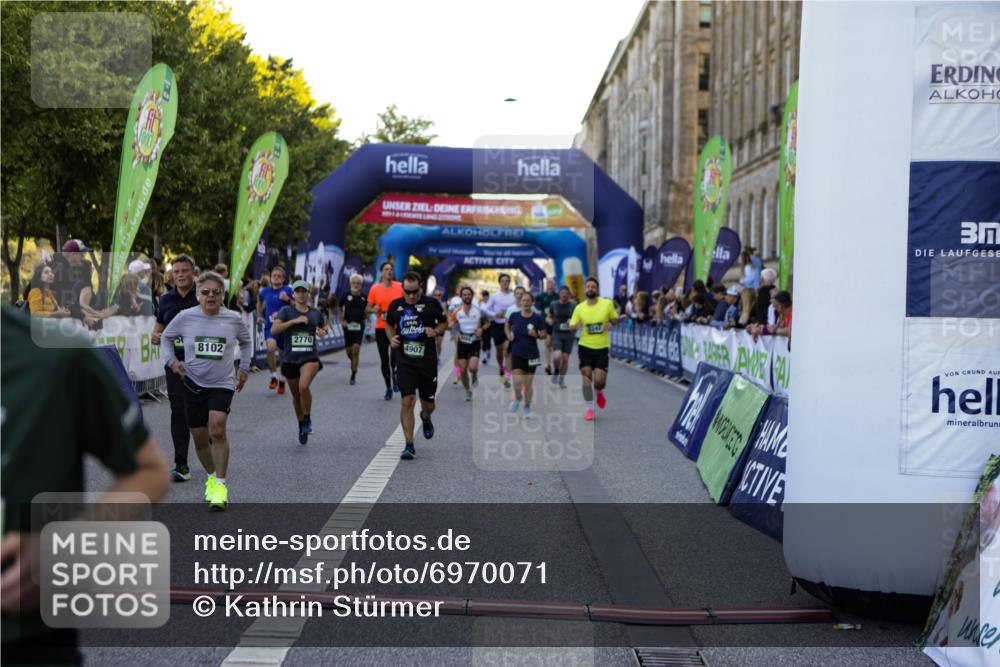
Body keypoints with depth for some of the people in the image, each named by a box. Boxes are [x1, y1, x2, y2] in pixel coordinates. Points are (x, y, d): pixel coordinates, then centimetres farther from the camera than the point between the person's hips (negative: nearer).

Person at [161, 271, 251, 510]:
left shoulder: (233, 319, -3)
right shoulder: (185, 317, -4)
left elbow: (246, 342, 17)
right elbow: (166, 337, 13)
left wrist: (244, 368, 12)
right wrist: (171, 360, 1)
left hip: (223, 383, -2)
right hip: (193, 383, 2)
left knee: (217, 428, -22)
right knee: (200, 437, 7)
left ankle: (220, 484, -13)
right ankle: (211, 476, 32)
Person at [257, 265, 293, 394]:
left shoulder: (287, 290, -4)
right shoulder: (265, 291, 5)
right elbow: (259, 302, 27)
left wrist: (288, 299, -22)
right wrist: (259, 316, 20)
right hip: (270, 326, 1)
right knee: (271, 348, -25)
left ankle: (282, 380, 31)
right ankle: (274, 376, -7)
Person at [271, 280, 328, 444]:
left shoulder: (317, 313, 6)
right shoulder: (286, 311, -2)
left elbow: (323, 327, 25)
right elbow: (274, 329, -16)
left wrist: (323, 331, 1)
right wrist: (294, 321, -23)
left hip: (310, 357, -1)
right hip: (290, 358, 1)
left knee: (304, 386, -27)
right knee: (296, 395, 12)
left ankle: (307, 420, -5)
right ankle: (301, 426, 35)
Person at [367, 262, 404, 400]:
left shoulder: (400, 287, -1)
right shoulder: (374, 289, 1)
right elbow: (368, 307, 8)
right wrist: (374, 310, -12)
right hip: (381, 328, 2)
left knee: (395, 356, -19)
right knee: (384, 360, 7)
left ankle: (394, 373, 15)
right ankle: (388, 387, 25)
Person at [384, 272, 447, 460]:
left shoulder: (431, 303, -3)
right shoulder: (395, 305, 3)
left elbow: (444, 323, 9)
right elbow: (389, 324, 20)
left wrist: (436, 331, -12)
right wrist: (391, 338, 0)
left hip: (427, 360, 0)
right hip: (405, 361, 0)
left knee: (428, 403, 9)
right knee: (407, 401, -11)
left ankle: (425, 418, 48)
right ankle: (409, 445, -6)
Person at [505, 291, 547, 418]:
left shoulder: (537, 318, -6)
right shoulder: (514, 315, -3)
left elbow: (544, 334, 1)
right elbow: (507, 326, 18)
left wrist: (537, 335, -19)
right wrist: (509, 335, 0)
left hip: (531, 354, 0)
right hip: (517, 354, 0)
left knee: (529, 383, 7)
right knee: (517, 381, -14)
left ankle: (527, 408, 24)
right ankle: (517, 398, 18)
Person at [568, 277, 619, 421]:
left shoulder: (607, 303, -4)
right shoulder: (579, 308, -1)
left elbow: (615, 318, 10)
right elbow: (571, 326, 1)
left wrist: (611, 324, -14)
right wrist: (576, 326, -23)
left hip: (602, 347, -1)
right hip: (585, 346, 1)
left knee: (599, 381, -7)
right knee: (586, 377, -7)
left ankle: (599, 392, 31)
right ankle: (590, 408, 8)